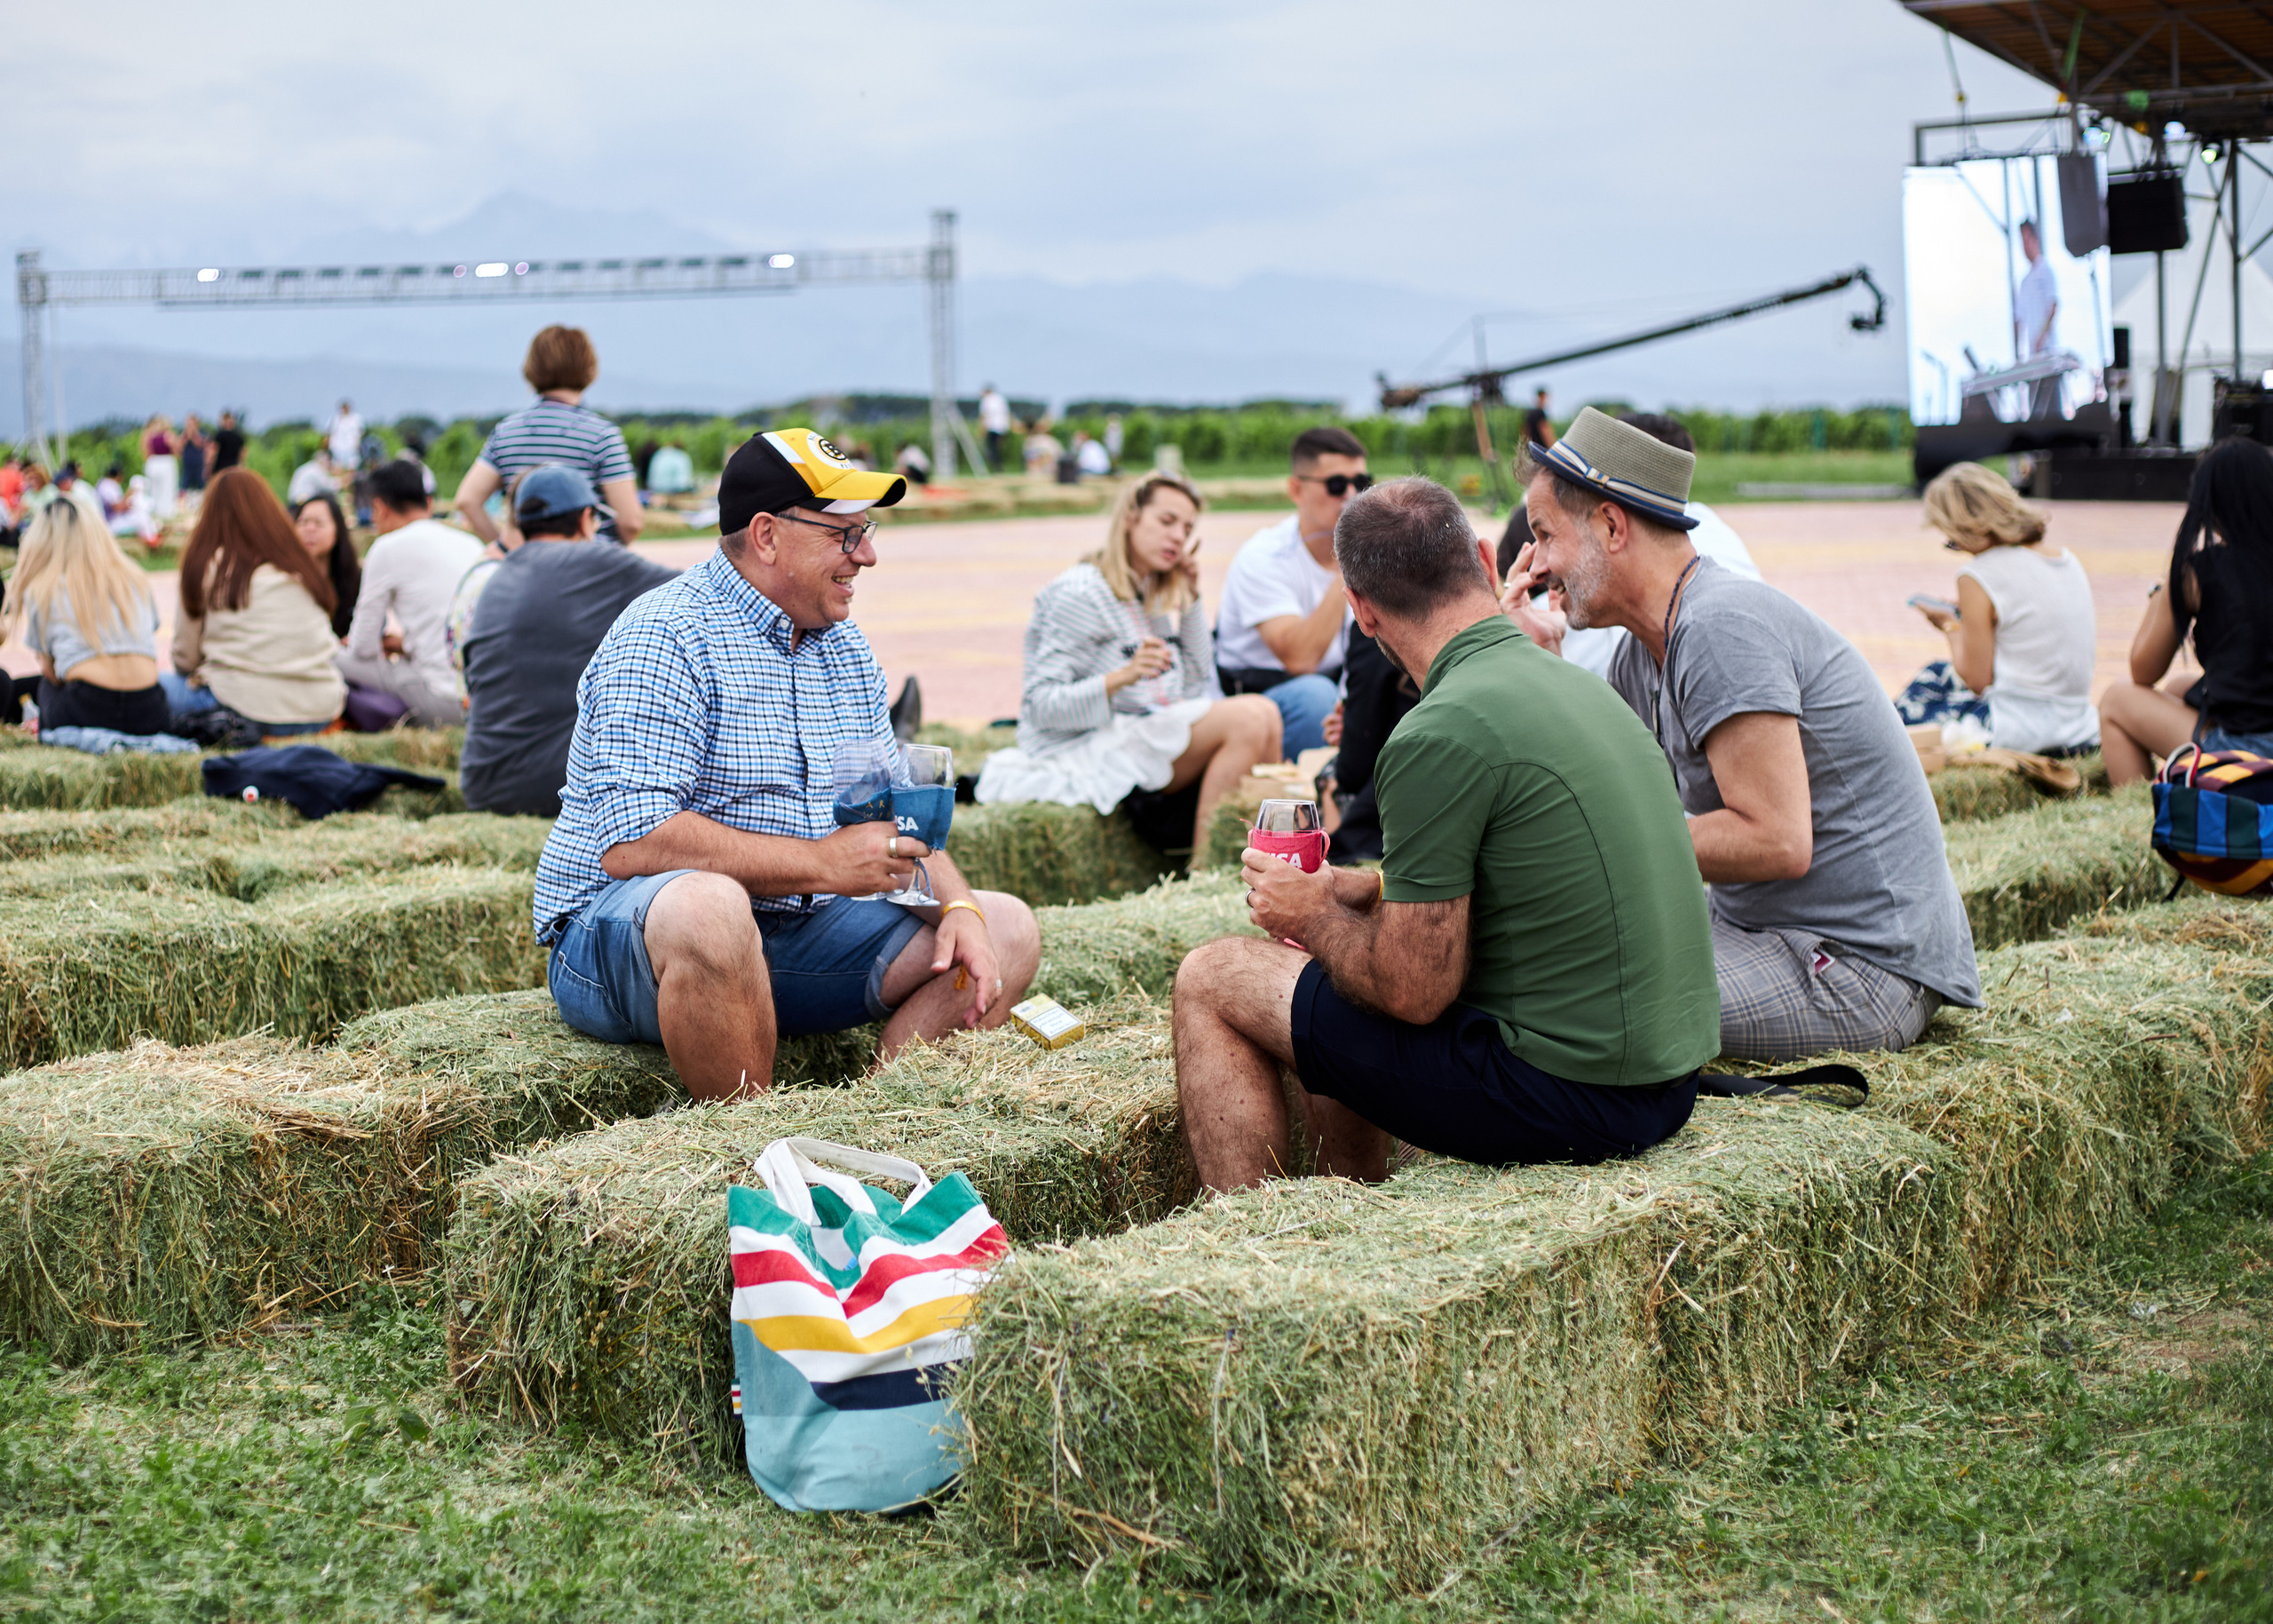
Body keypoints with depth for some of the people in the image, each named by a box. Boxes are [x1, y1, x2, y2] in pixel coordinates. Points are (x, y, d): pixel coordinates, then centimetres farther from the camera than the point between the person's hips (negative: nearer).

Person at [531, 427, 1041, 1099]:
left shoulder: (847, 648, 13)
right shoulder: (664, 639, -14)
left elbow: (893, 818, 14)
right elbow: (632, 842, -25)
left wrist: (959, 906, -7)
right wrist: (822, 863, -23)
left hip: (795, 933, 8)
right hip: (619, 937, -8)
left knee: (1007, 929, -1)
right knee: (708, 905, -41)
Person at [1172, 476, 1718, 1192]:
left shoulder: (1440, 735, -19)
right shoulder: (1578, 685, 9)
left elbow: (1415, 993, -16)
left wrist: (1315, 917, 2)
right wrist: (1343, 890, 19)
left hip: (1560, 1093, -9)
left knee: (1212, 979, 5)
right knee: (1334, 1006, 29)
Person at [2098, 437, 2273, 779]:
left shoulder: (2197, 567, -9)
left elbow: (2143, 672, 2)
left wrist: (2162, 590, 12)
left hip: (2238, 747, -6)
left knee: (2116, 700, 15)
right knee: (2180, 688, 31)